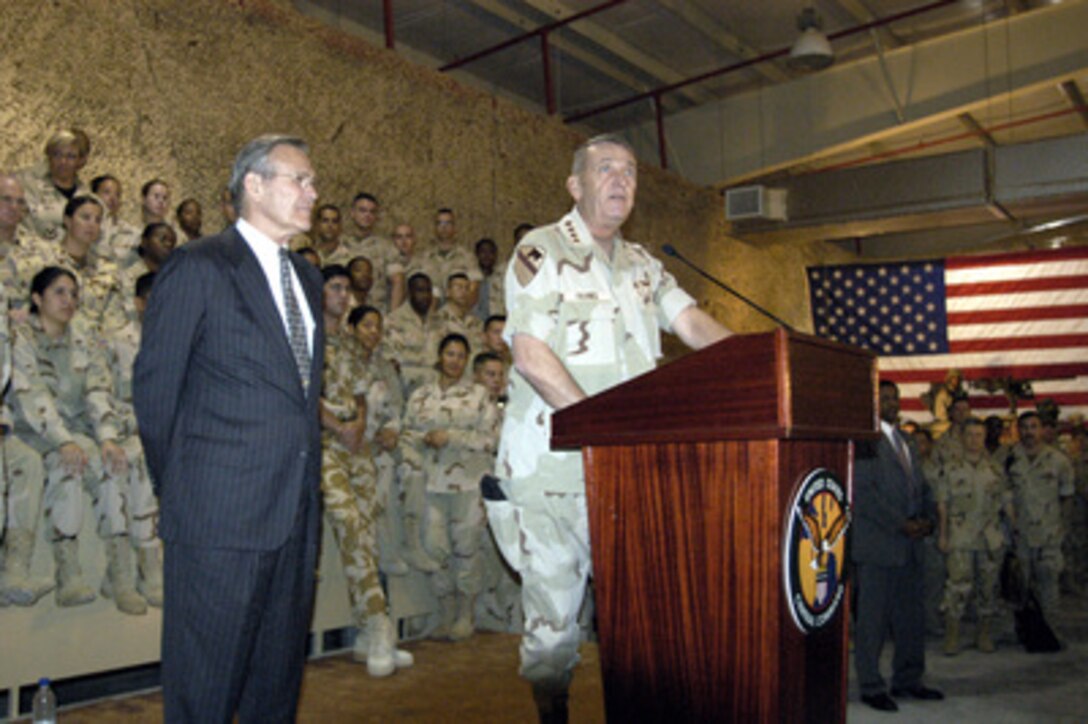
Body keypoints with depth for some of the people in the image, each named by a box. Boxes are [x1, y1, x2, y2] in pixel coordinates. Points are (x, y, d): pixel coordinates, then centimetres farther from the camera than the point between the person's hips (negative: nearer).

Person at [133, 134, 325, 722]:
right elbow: (154, 386, -5)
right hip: (220, 516, -7)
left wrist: (306, 483, 13)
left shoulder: (306, 277, 17)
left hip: (297, 512, 7)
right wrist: (176, 488, 1)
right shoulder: (199, 267, -6)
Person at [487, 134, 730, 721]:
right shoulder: (541, 251, -4)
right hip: (550, 464, -6)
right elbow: (530, 355, -14)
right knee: (553, 609, 1)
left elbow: (693, 323, 7)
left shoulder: (642, 265, 18)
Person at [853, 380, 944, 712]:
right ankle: (871, 687, 10)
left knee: (912, 618, 14)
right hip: (877, 545, -8)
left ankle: (907, 681, 26)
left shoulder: (904, 442, 18)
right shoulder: (863, 440, -9)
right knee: (872, 619, 0)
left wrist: (927, 519, 2)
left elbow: (921, 487, 20)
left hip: (909, 547, 8)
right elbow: (864, 492, -16)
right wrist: (901, 524, -16)